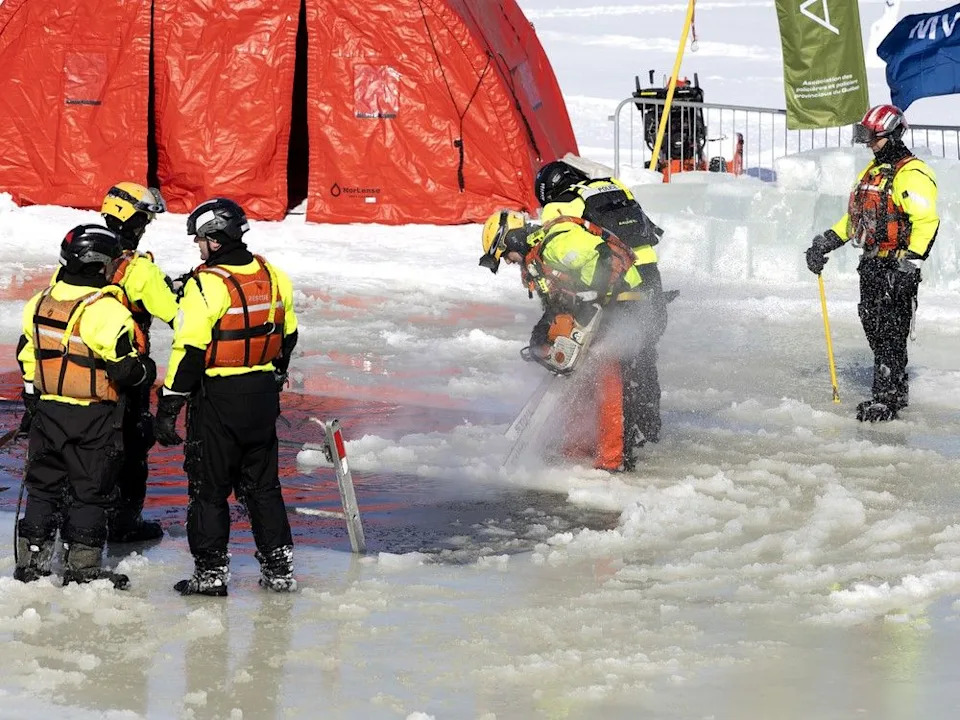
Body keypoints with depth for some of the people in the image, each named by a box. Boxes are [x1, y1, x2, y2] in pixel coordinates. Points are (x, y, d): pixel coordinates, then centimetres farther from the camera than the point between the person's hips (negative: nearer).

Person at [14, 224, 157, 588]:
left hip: (48, 409, 6)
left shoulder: (40, 303, 4)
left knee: (44, 485, 15)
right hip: (94, 418, -6)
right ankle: (83, 566, 8)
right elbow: (124, 367, -19)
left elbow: (26, 357, 12)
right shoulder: (106, 310, -19)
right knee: (90, 490, 5)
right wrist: (146, 371, 3)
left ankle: (31, 561, 18)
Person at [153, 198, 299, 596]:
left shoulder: (206, 284, -18)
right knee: (262, 484, 16)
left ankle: (211, 570, 8)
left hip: (217, 398, -6)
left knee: (209, 485, 5)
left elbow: (190, 351, -19)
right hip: (263, 398, 6)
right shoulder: (272, 275, 3)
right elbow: (287, 335, 14)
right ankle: (279, 567, 18)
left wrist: (168, 406, -13)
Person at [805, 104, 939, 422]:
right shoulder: (873, 171, 18)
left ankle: (886, 398, -7)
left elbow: (926, 220, -20)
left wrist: (911, 261, -26)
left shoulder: (912, 174, -12)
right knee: (873, 326, 9)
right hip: (871, 264, 9)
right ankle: (897, 390, 19)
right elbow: (856, 216, 26)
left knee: (890, 332, -9)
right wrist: (826, 242, 17)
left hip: (897, 267, -9)